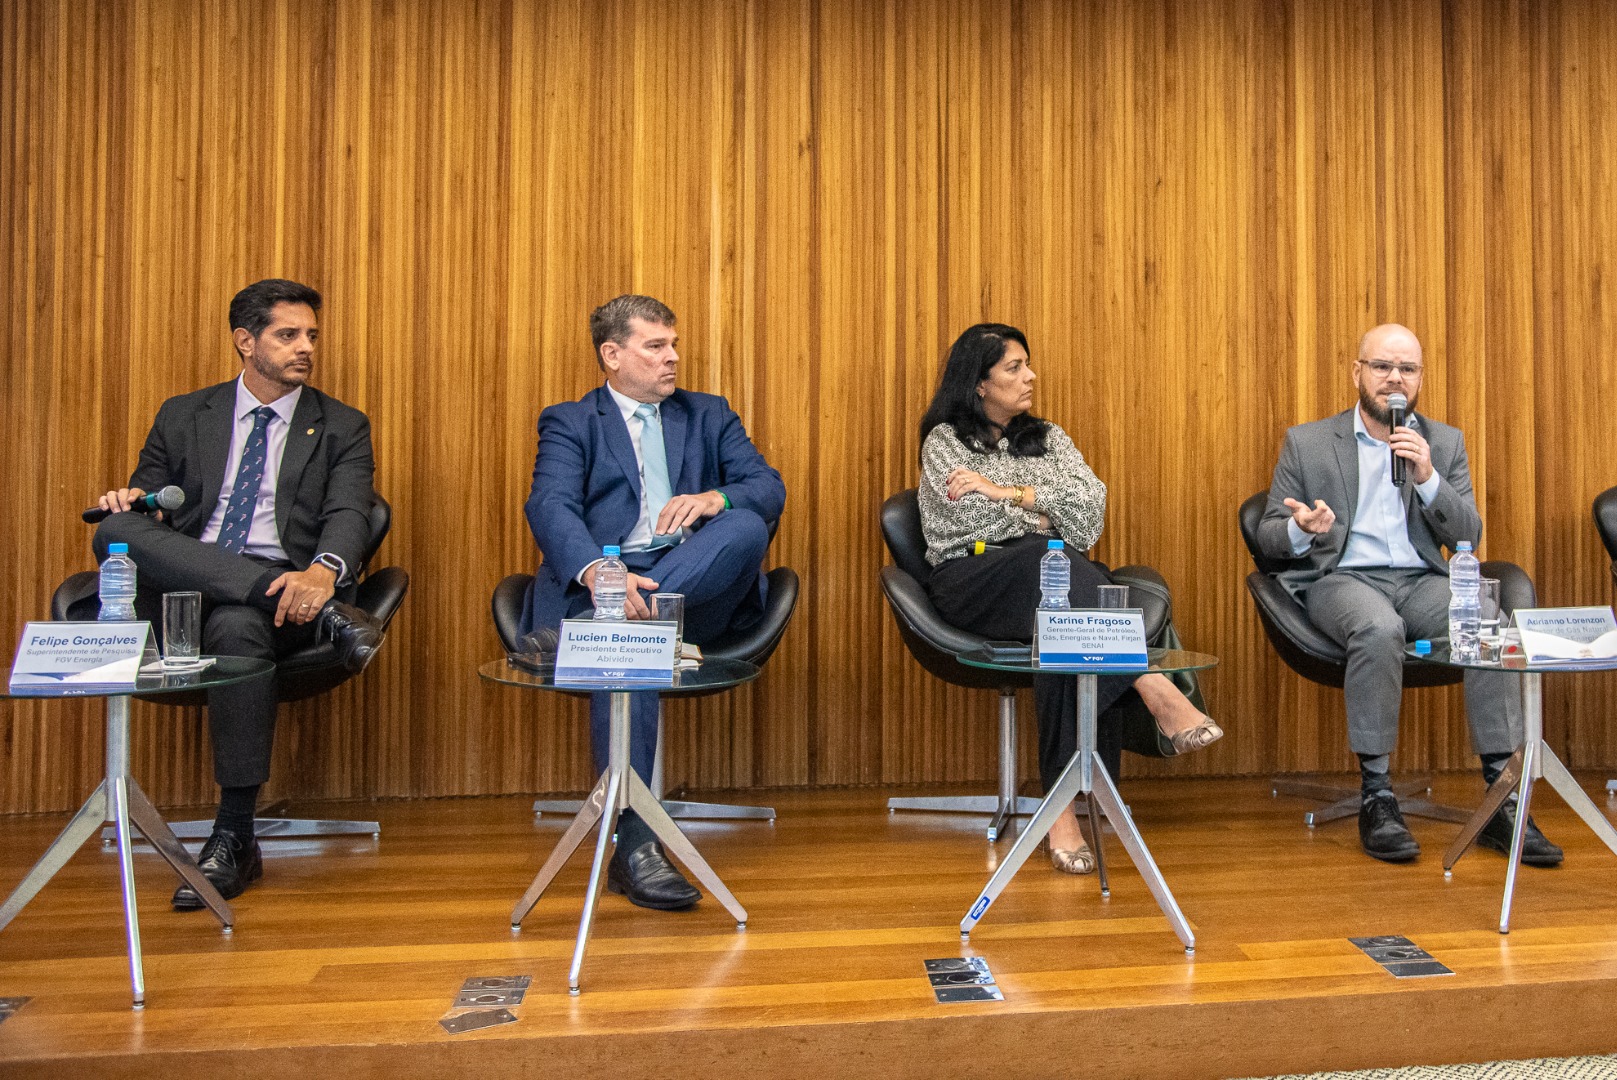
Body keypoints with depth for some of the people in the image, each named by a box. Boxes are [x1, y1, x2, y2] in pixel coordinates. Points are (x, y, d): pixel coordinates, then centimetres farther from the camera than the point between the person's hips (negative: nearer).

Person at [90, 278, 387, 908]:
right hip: (178, 587, 3)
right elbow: (143, 495, 19)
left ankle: (234, 842, -25)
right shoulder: (183, 417, 20)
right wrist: (131, 499, -9)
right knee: (117, 531, -27)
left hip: (283, 587, -2)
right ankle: (324, 614, -35)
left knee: (236, 627, -37)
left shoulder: (341, 428, 13)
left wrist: (323, 571, -28)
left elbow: (348, 516, -4)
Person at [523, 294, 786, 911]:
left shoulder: (710, 416, 24)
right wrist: (596, 571, -31)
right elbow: (551, 506, -8)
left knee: (746, 527, -28)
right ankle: (635, 846, -32)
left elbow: (770, 489, 8)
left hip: (696, 584, 3)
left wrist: (716, 498, -17)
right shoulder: (569, 423, 14)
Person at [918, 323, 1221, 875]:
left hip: (1050, 577, 4)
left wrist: (1009, 492, -5)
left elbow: (1091, 503, 5)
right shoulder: (944, 441, 13)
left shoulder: (1048, 438, 25)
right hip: (971, 579, -3)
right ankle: (1154, 689, -45)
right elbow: (972, 518, -6)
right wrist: (1045, 516, 4)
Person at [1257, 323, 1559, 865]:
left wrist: (1427, 478, -11)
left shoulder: (1445, 442, 15)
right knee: (1380, 628, -37)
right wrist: (1302, 528, -18)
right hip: (1341, 578, -3)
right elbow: (1268, 534, 6)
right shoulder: (1306, 442, 9)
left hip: (1422, 581, 3)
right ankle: (1375, 796, -26)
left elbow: (1468, 535, 6)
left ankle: (1501, 801, -19)